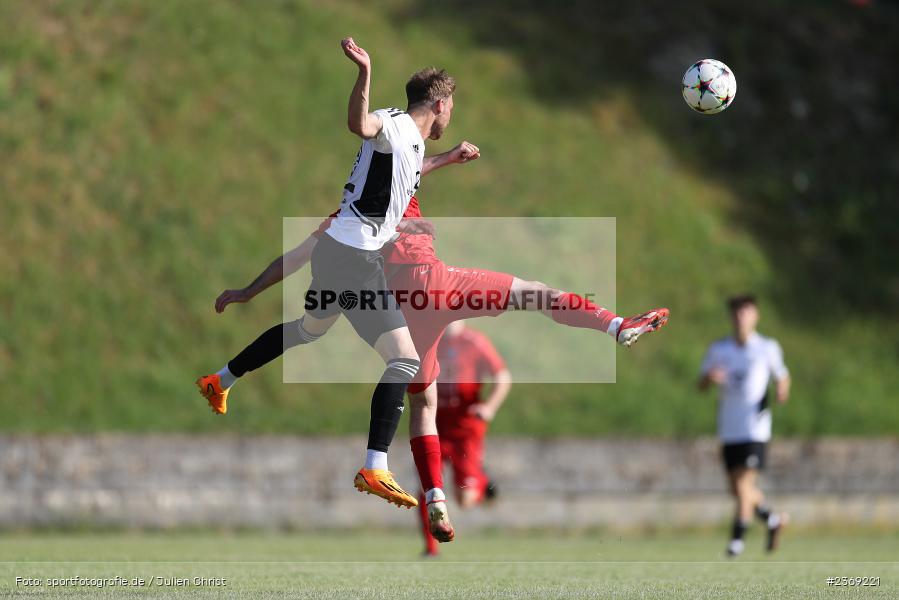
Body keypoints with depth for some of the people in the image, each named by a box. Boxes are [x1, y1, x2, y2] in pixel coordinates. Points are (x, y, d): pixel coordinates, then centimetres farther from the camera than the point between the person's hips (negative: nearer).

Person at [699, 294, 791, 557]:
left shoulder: (768, 348, 0)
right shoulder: (718, 350, 7)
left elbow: (782, 377, 11)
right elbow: (701, 384, 10)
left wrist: (782, 390, -11)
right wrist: (710, 378, -13)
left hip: (755, 428, -4)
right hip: (729, 430, 4)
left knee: (744, 483, -14)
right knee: (737, 490, 8)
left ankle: (737, 538, -6)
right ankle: (773, 520, 30)